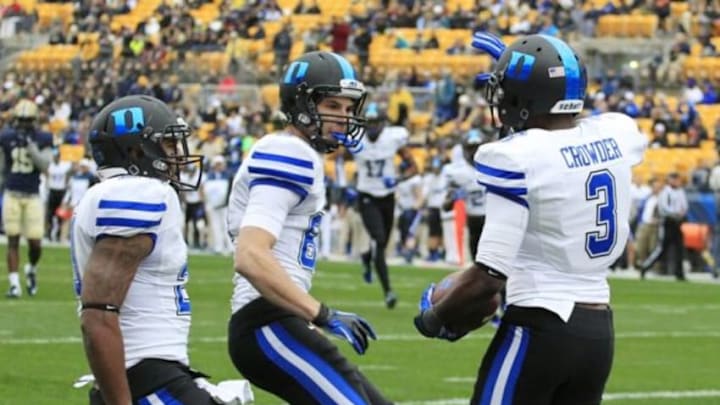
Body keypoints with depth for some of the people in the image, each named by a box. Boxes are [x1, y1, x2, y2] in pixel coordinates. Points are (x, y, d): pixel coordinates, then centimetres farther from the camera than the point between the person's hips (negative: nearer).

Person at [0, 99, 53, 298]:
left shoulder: (42, 139, -1)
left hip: (33, 196, 0)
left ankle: (31, 270, 28)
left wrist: (31, 146, -20)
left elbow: (45, 165, -11)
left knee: (35, 242, -3)